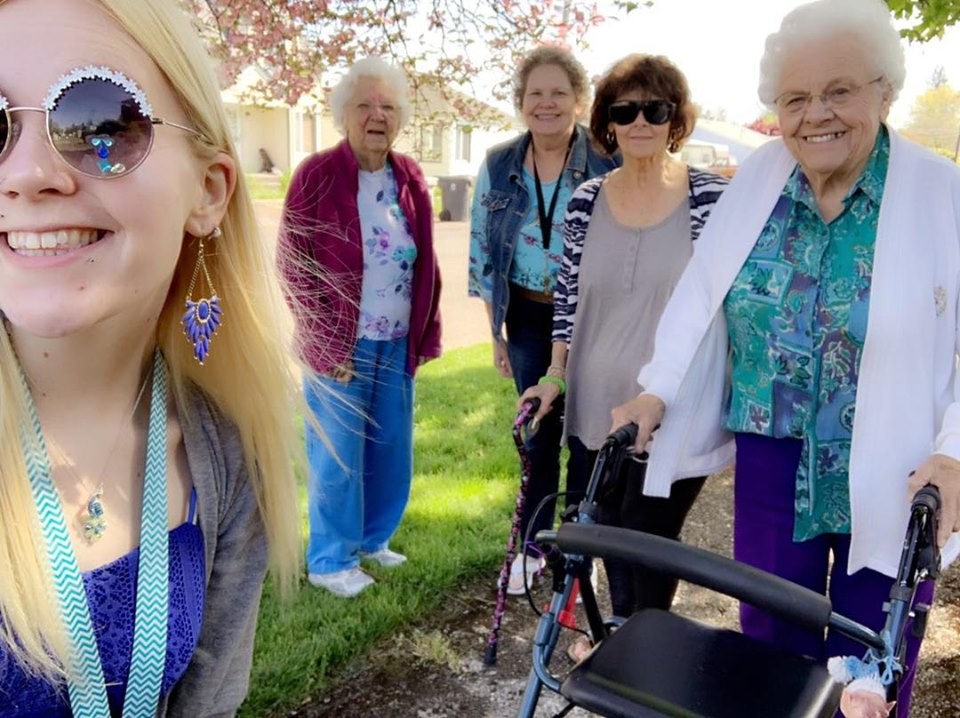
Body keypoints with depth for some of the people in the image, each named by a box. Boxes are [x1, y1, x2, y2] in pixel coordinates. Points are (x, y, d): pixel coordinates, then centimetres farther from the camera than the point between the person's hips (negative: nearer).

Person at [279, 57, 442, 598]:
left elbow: (426, 265, 11)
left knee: (392, 449, 15)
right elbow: (295, 267, -10)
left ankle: (373, 539, 35)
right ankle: (331, 559, 23)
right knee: (337, 456, 6)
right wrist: (328, 345, -13)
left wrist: (425, 335, 6)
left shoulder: (410, 178, 7)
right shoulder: (317, 176, -8)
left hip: (398, 344, 5)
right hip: (342, 345, -5)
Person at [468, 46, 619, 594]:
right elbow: (484, 252, 6)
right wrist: (495, 333, 5)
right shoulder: (498, 166, 1)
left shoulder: (607, 163, -8)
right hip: (527, 320, 3)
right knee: (538, 435, 12)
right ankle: (533, 546, 28)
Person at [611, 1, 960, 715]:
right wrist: (658, 392, -8)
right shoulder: (757, 180, -1)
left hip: (891, 484, -2)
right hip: (771, 463, 3)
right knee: (769, 645, 17)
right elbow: (701, 298, 2)